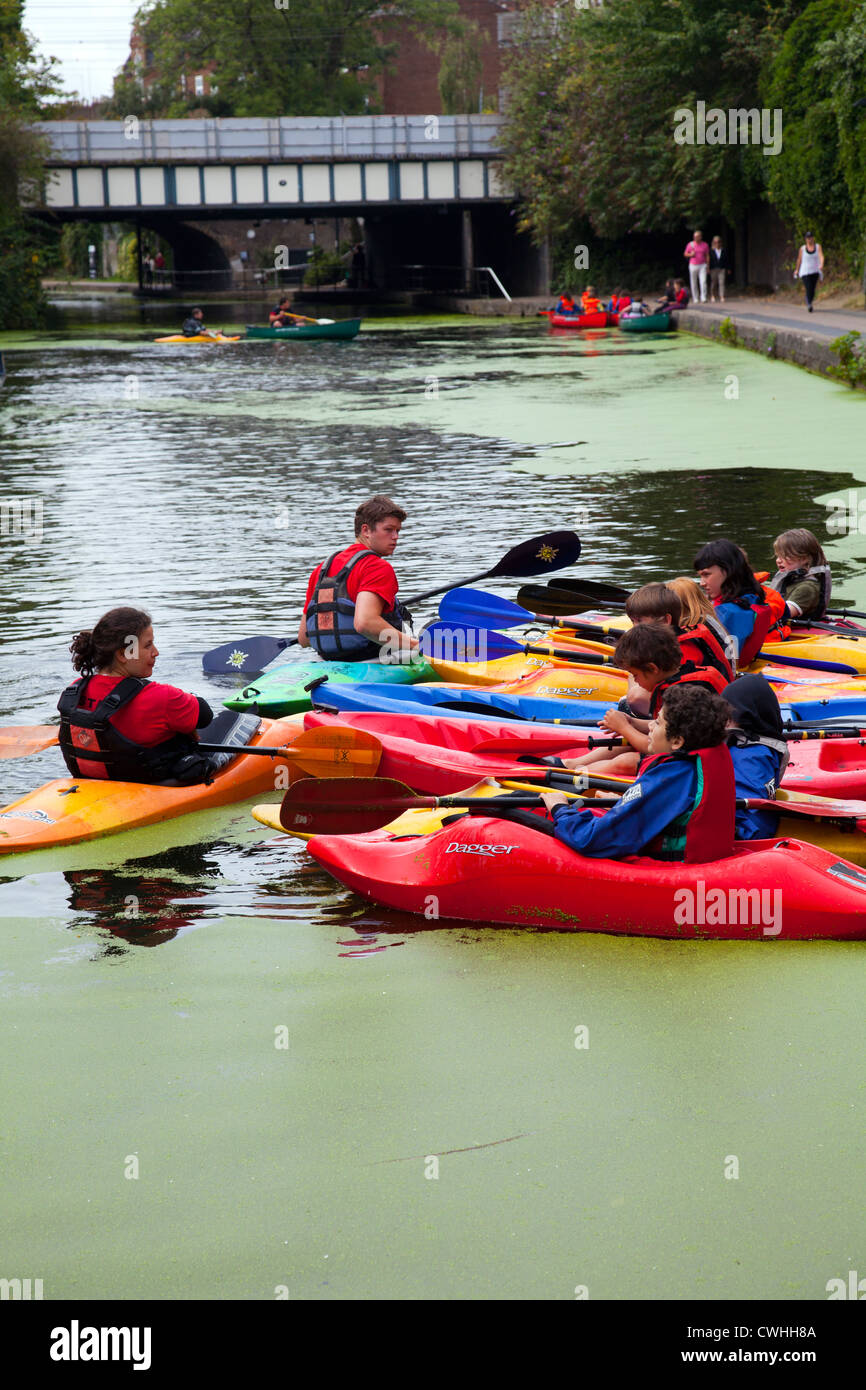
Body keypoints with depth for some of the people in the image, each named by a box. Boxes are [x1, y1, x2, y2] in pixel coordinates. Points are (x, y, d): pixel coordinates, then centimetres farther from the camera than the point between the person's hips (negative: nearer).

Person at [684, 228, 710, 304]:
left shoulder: (705, 245, 5)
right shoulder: (690, 244, 2)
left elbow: (707, 256, 8)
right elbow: (685, 254, 9)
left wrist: (708, 266, 2)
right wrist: (691, 254, -12)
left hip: (702, 266, -1)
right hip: (693, 266, 1)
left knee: (703, 282, -13)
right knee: (693, 283, 4)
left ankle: (703, 298, -16)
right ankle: (695, 299, 13)